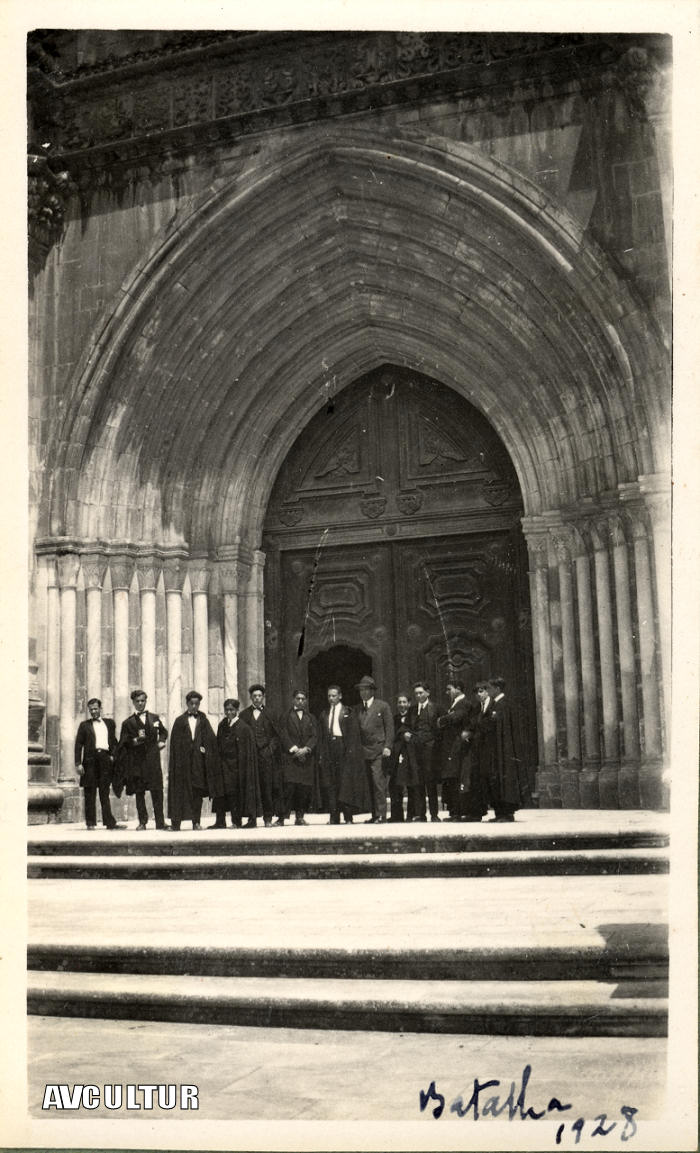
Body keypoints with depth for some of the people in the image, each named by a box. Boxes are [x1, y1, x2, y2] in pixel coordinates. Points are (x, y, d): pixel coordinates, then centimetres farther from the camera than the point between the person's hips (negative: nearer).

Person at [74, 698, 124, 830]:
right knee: (90, 793, 1)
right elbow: (78, 744, 4)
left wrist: (113, 755, 1)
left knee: (105, 792, 2)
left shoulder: (109, 722, 16)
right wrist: (78, 763, -4)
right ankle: (90, 822, 6)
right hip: (90, 759, -1)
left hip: (105, 758, 1)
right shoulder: (84, 725, 9)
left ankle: (110, 822, 1)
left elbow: (114, 741, 17)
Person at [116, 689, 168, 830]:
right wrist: (136, 740, -17)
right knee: (139, 792, 1)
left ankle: (160, 822, -3)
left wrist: (161, 741, 7)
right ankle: (142, 821, 9)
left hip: (153, 759, 1)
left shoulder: (154, 718, 12)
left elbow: (164, 732, 26)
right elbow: (124, 743, 0)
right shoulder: (128, 722, 5)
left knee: (157, 792, -5)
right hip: (137, 761, -1)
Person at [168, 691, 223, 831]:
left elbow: (210, 739, 5)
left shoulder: (203, 720, 11)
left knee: (197, 791, 1)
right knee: (180, 790, -4)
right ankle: (176, 822, -2)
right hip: (182, 760, -1)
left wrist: (204, 749, -10)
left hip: (198, 760, 2)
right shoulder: (180, 721, 6)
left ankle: (196, 822, 5)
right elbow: (175, 742, 1)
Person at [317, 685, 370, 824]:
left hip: (344, 748, -4)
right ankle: (334, 818, 4)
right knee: (330, 784, 1)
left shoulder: (348, 713, 3)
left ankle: (348, 817, -3)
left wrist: (350, 752, -12)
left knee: (346, 783, -6)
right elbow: (320, 736, 14)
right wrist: (321, 754, 5)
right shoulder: (324, 715, 15)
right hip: (328, 749, 4)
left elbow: (353, 734, -2)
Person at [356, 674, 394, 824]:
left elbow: (389, 728, 0)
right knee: (370, 785, 4)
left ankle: (381, 815, -9)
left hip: (379, 751, -4)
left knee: (379, 783, -11)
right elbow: (357, 729, 13)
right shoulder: (358, 708, 14)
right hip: (364, 751, 4)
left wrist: (387, 747, -9)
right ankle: (374, 815, 9)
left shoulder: (383, 706, 2)